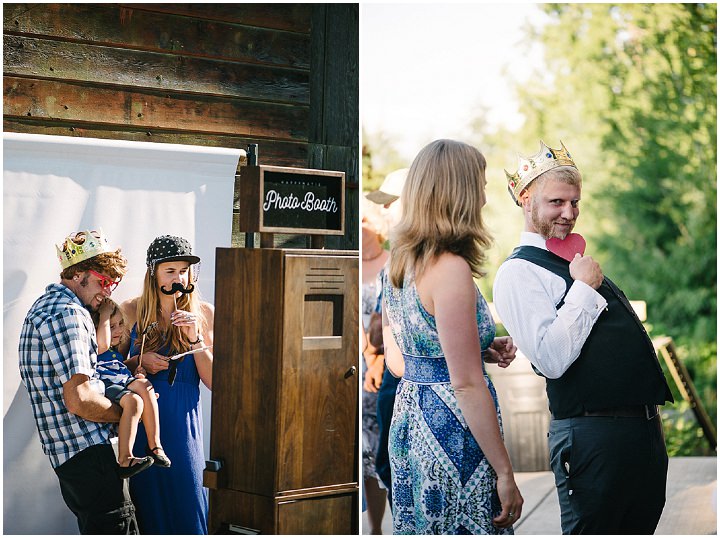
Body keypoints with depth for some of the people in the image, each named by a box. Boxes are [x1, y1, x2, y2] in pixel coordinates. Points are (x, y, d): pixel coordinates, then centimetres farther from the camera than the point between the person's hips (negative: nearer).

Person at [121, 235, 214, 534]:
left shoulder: (203, 313, 1)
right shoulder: (131, 312, 1)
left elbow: (214, 383, -2)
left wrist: (195, 339, -14)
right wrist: (138, 361, -9)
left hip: (183, 427, 0)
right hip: (140, 427, 0)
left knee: (187, 507, 1)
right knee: (149, 510, 6)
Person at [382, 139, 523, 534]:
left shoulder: (399, 264, 7)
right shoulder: (451, 269, -19)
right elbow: (467, 384, -20)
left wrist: (482, 347, 12)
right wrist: (505, 473, -16)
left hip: (409, 413, 9)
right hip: (452, 432, -9)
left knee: (420, 526, 17)